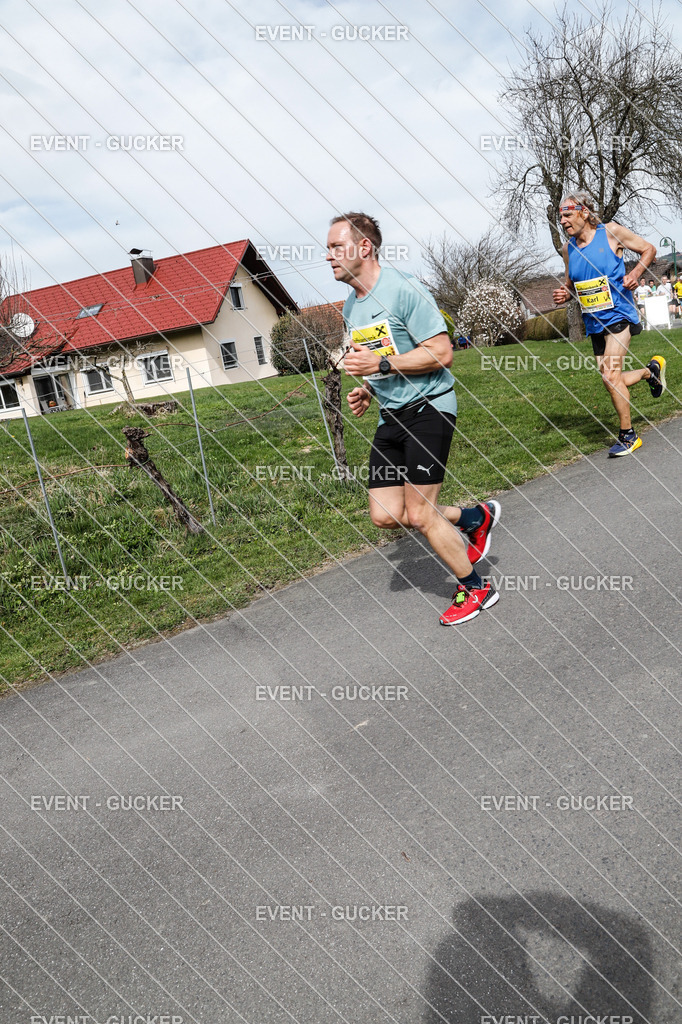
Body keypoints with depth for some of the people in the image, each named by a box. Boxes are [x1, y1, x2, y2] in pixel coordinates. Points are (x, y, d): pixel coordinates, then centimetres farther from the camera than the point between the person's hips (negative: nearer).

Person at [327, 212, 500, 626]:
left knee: (419, 513, -8)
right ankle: (475, 518, 25)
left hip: (429, 407, -8)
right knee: (386, 515, 4)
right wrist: (367, 390, 7)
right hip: (392, 416, 8)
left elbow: (441, 354, -18)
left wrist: (381, 364, -22)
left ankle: (475, 588, 14)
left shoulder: (403, 288, -14)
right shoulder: (351, 307, 12)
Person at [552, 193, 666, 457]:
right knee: (611, 380, 8)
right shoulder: (568, 248, 6)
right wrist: (565, 294, -4)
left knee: (610, 376, -18)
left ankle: (628, 436, -4)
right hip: (594, 322, 6)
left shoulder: (611, 232, -8)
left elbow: (648, 249, 2)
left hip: (618, 314, -6)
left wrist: (636, 272, -17)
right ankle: (651, 370, 39)